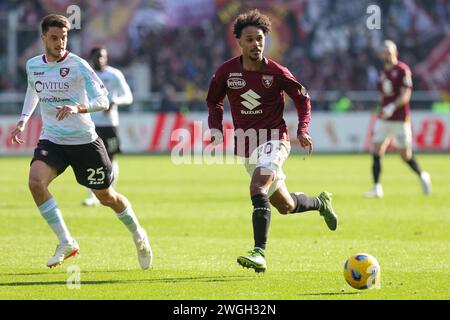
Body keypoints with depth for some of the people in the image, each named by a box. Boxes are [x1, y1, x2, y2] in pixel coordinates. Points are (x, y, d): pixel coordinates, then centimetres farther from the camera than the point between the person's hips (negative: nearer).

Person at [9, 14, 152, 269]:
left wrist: (78, 108, -36)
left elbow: (103, 101, -18)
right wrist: (23, 121, 17)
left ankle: (138, 235, 38)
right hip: (51, 140, 3)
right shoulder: (33, 66, 2)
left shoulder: (78, 65, -13)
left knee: (107, 196, 8)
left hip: (84, 140, -3)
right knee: (36, 181, -25)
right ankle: (66, 243, -15)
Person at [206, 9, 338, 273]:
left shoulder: (276, 72, -9)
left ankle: (259, 254, -33)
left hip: (273, 140, -5)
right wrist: (216, 128, -4)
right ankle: (322, 203, 48)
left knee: (258, 189, -30)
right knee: (286, 206, 16)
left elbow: (303, 98, 4)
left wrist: (302, 130, -10)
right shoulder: (227, 71, -2)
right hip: (246, 146, 5)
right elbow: (214, 102, 14)